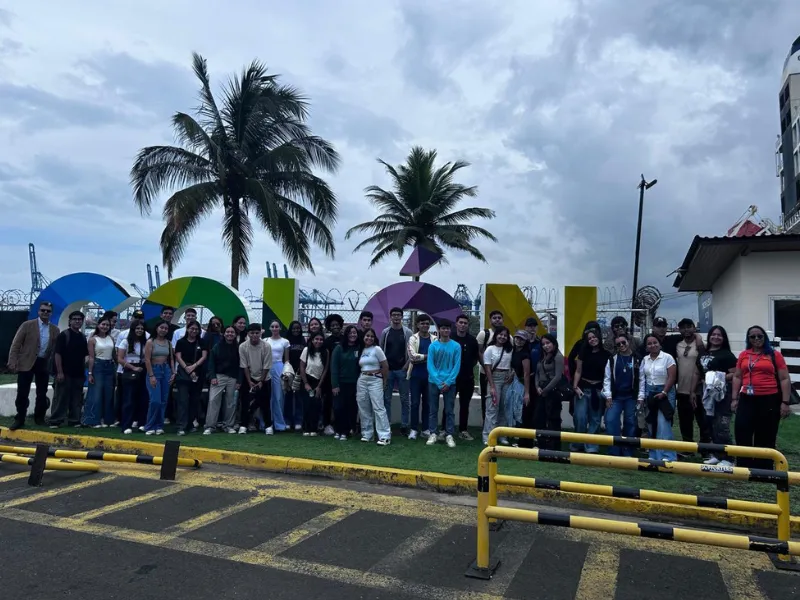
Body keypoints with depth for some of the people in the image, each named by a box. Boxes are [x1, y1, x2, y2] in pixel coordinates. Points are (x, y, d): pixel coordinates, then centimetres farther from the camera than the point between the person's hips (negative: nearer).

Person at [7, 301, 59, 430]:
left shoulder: (55, 330, 6)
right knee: (22, 393, 1)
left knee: (42, 393, 9)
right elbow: (16, 344, -4)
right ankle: (19, 419, 13)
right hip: (26, 363, -3)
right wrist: (12, 362, -12)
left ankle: (39, 418, 22)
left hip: (44, 364, 3)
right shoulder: (27, 325, -3)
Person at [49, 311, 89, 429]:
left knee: (76, 399, 9)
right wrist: (59, 372, -16)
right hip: (65, 373, -6)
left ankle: (74, 420, 16)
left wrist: (84, 372, 13)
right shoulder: (63, 335, -6)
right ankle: (55, 421, 4)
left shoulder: (83, 337, 13)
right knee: (60, 398, -2)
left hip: (78, 374, 6)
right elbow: (57, 354, -11)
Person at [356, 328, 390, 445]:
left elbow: (385, 366, -3)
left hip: (375, 380, -6)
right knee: (364, 408, 7)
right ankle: (366, 434, 17)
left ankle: (385, 436, -11)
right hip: (362, 380, 6)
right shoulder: (361, 351, 12)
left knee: (378, 407, -11)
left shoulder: (377, 349, -4)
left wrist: (384, 381, 1)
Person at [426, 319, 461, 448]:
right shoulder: (433, 345, -3)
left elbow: (457, 366, -4)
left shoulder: (456, 346, -3)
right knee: (433, 410, 7)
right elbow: (430, 365, -6)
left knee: (449, 410, 4)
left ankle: (449, 435, 9)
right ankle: (432, 434, 14)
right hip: (434, 382, 0)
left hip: (449, 383, 0)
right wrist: (438, 382, -14)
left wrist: (448, 382, -12)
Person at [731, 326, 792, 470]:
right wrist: (734, 399, 8)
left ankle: (764, 470, 18)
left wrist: (785, 402, -6)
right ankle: (743, 468, 11)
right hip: (747, 400, 3)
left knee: (766, 437, 7)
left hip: (769, 400, -3)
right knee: (742, 434, 0)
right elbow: (737, 377, 13)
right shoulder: (743, 355, 9)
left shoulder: (775, 355, -1)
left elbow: (784, 379, -1)